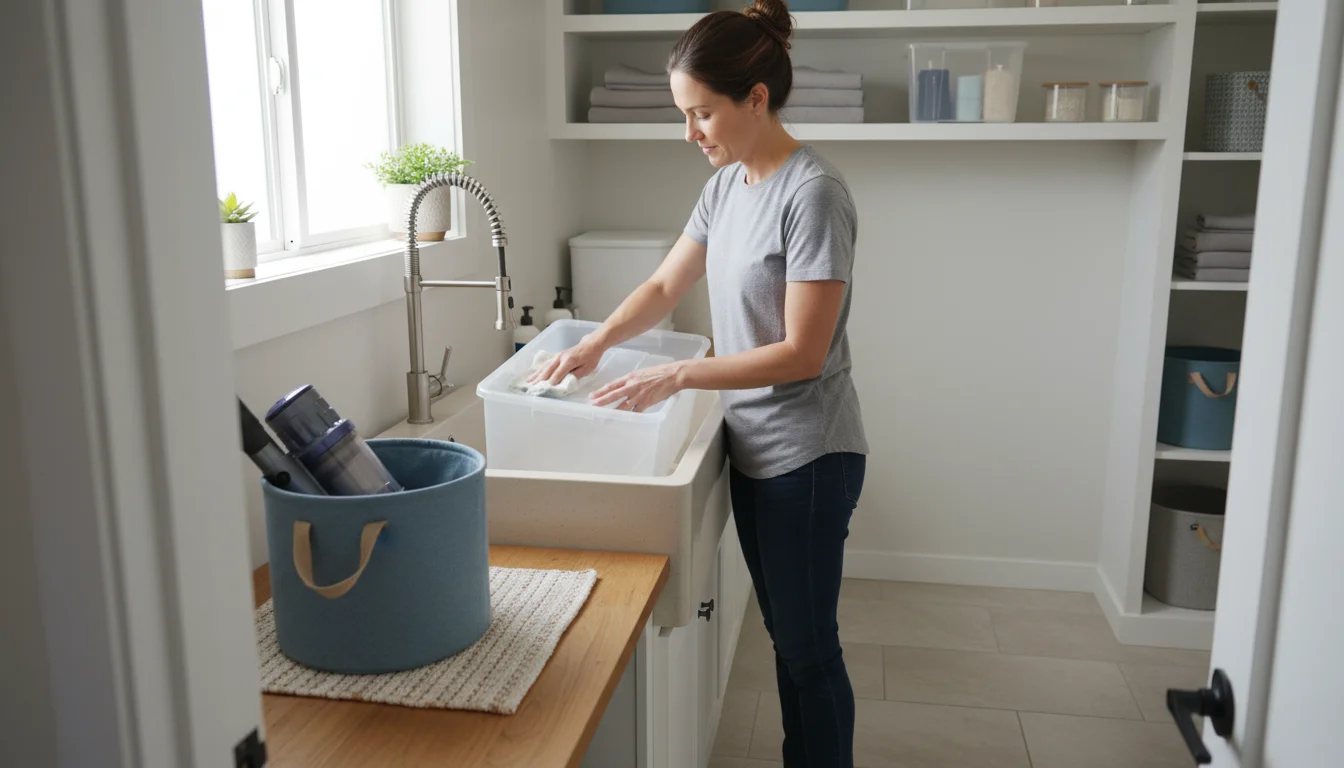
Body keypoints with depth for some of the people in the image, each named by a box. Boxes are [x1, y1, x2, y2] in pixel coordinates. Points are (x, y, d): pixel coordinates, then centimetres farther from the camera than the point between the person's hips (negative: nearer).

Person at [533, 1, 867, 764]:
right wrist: (594, 345, -2)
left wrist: (679, 376, -20)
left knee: (809, 647, 6)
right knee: (785, 637, 19)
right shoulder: (726, 185, 6)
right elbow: (665, 286, 13)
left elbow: (801, 354, -21)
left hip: (806, 457, -8)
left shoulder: (813, 193, -19)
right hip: (754, 449, 8)